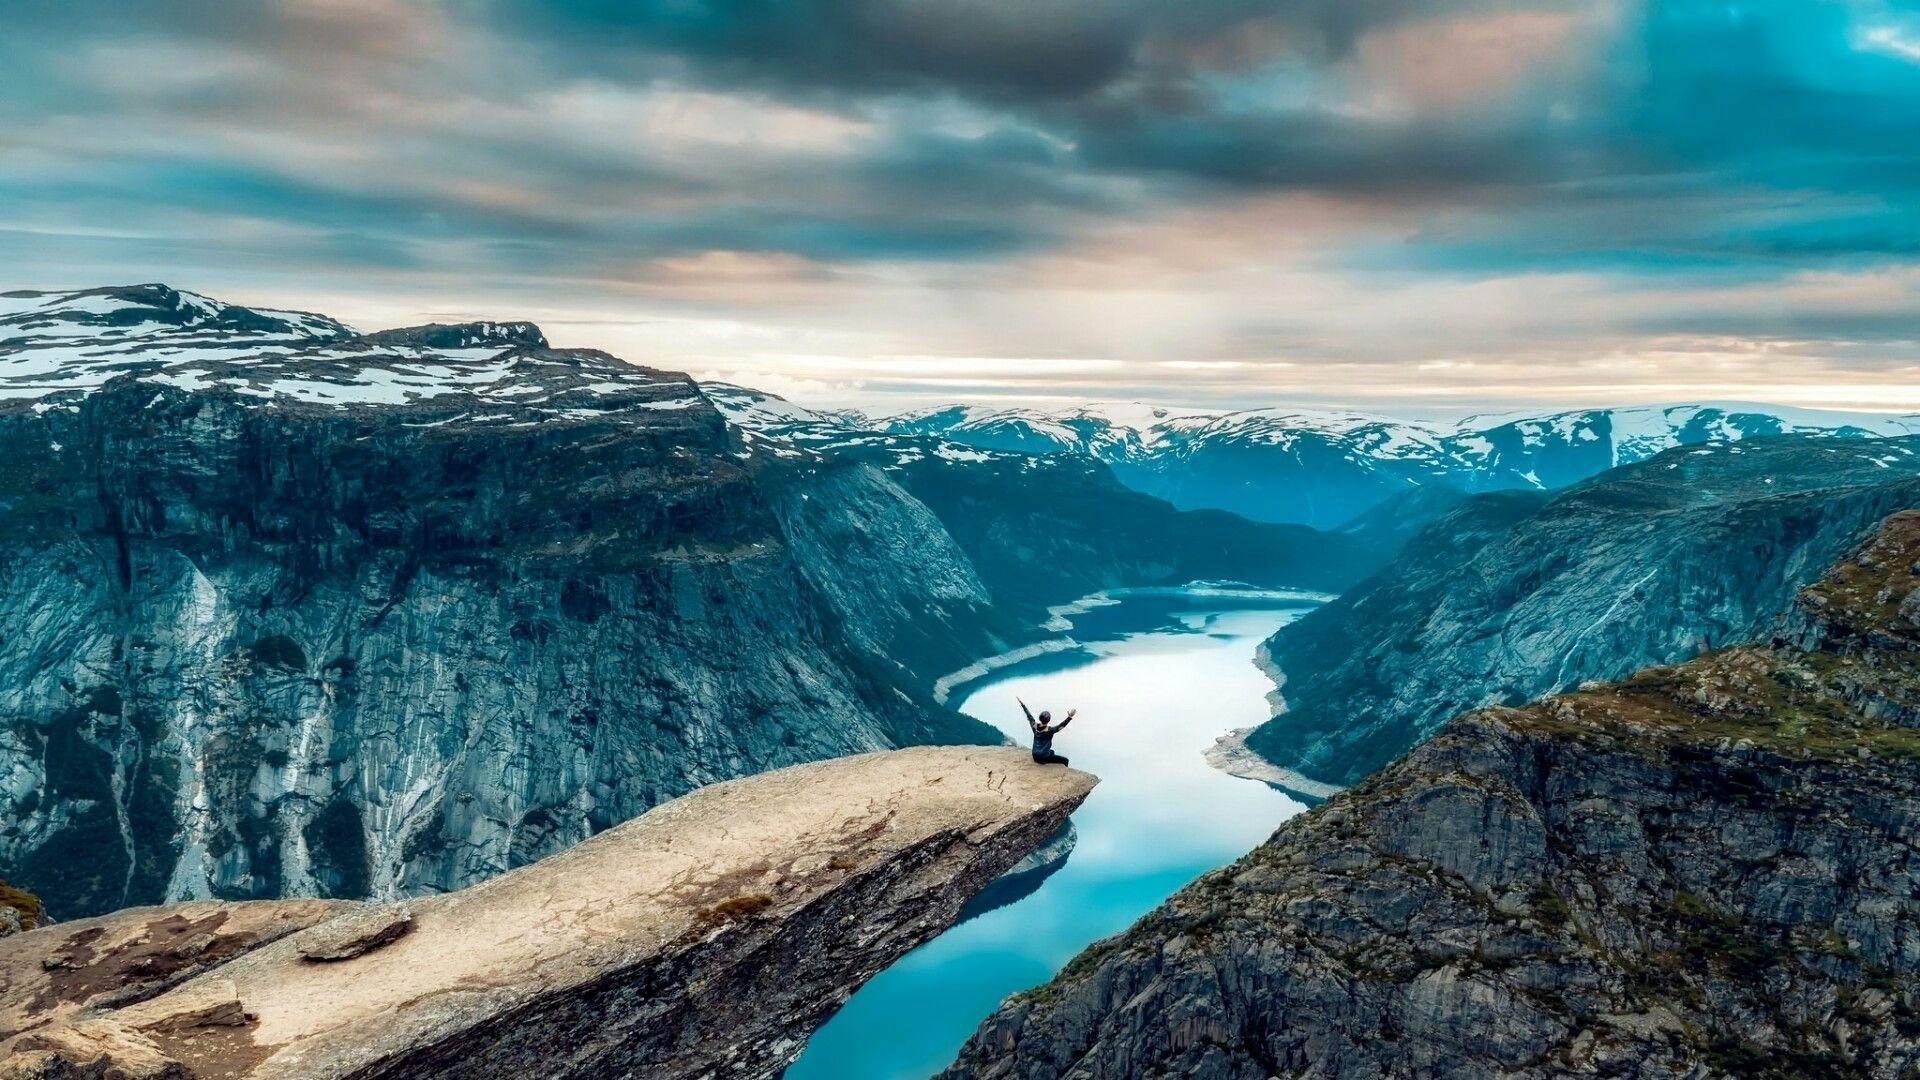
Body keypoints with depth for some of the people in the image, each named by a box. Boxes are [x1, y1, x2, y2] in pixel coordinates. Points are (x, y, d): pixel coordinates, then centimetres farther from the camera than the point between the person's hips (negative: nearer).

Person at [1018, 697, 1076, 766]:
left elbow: (1029, 715, 3)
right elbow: (1062, 725, -30)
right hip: (1044, 758, -7)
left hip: (1035, 757, 7)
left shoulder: (1035, 726, -7)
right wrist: (1070, 717, -40)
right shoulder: (1050, 730, -23)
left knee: (1051, 752, 35)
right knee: (1065, 761, 0)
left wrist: (1022, 704, 14)